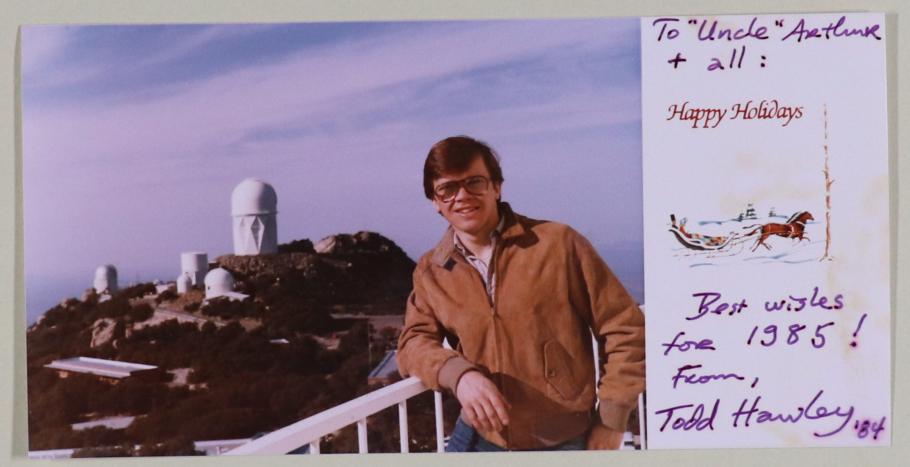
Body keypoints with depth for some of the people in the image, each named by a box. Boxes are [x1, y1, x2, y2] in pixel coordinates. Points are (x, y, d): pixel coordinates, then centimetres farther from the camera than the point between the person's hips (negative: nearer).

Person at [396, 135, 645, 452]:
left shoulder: (557, 243, -8)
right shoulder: (430, 272, 3)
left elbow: (624, 329, -5)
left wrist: (611, 422, -7)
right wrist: (458, 373, -23)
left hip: (564, 441, -2)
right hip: (479, 439, 3)